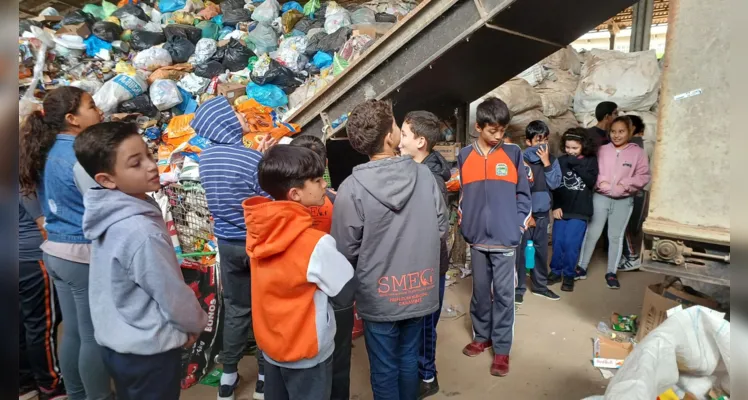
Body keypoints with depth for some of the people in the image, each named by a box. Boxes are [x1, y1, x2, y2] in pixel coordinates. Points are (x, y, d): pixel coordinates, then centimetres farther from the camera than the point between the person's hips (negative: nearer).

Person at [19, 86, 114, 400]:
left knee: (73, 332, 19)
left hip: (55, 251, 9)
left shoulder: (47, 153, 8)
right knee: (94, 336, 4)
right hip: (85, 255, -9)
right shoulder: (79, 156, -19)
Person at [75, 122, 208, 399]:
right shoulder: (141, 231, -30)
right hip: (148, 351, -8)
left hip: (116, 343, 8)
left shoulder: (108, 215, -3)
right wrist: (196, 323, -2)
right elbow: (173, 295, -21)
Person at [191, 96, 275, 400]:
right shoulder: (252, 159, -22)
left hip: (227, 242, 6)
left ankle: (228, 375, 29)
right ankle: (265, 375, 25)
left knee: (235, 308, 19)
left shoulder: (205, 158, -1)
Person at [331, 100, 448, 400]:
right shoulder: (424, 175, -10)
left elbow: (346, 250, -13)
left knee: (384, 369, 17)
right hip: (418, 290, 3)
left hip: (379, 295, -3)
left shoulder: (351, 188, -20)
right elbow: (442, 229, 0)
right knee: (409, 360, 24)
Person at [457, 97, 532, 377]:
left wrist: (519, 222, -6)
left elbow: (523, 193, 3)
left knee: (504, 293, 4)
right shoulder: (464, 156, 4)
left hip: (505, 237, -2)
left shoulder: (513, 154, 0)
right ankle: (482, 336, 33)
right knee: (480, 290, 15)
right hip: (477, 237, 2)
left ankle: (502, 348, 18)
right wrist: (462, 217, 0)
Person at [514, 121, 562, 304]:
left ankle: (540, 285, 31)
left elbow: (555, 184, -5)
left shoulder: (552, 160, 4)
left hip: (543, 213, 5)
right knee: (521, 251, 0)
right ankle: (518, 288, 13)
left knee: (541, 250, 16)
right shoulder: (520, 160, -11)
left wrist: (546, 163, -12)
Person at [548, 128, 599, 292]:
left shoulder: (591, 161, 2)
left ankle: (569, 275, 10)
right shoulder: (561, 161, 2)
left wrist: (577, 165, -16)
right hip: (561, 209, 2)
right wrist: (555, 206, -3)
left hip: (580, 211, -1)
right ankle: (556, 271, 19)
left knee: (571, 243, -7)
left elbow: (591, 182, -12)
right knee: (558, 242, 1)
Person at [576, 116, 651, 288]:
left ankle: (611, 273, 20)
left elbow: (643, 176, -4)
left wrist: (625, 185, -15)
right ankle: (582, 267, 17)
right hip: (600, 197, 0)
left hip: (624, 201, 0)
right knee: (592, 233, 5)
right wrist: (600, 182, -16)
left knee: (616, 236, 8)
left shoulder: (638, 152, -1)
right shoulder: (602, 150, 2)